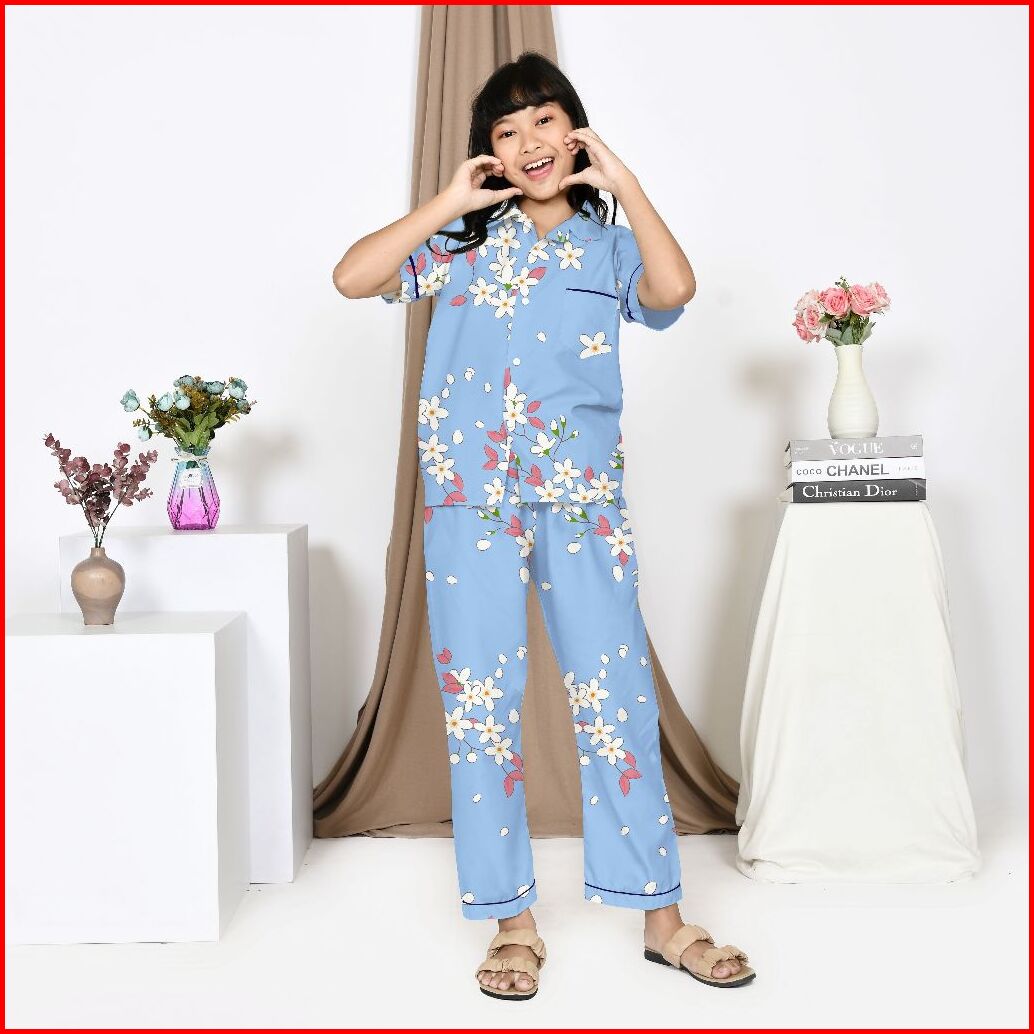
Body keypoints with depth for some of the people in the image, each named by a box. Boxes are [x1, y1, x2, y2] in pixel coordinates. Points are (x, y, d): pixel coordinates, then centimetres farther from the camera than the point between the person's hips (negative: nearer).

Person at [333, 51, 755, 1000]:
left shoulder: (609, 248, 10)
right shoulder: (462, 242, 9)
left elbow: (674, 289, -12)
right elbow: (354, 277, -5)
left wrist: (622, 180, -7)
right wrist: (446, 204, -4)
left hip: (583, 500, 0)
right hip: (472, 498, 0)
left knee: (616, 696, 2)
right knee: (482, 702, 3)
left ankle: (660, 915, 15)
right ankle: (513, 922, 16)